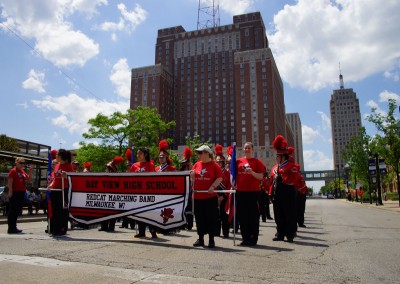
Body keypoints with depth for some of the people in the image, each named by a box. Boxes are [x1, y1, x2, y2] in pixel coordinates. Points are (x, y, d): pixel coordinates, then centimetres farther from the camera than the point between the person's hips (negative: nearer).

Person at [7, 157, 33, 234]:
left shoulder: (23, 171, 16)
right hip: (15, 193, -8)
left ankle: (13, 227, 22)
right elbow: (9, 182, -13)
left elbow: (29, 179, 20)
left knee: (18, 210, 13)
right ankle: (11, 228, 1)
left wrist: (30, 171, 8)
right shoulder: (13, 171, -7)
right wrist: (10, 191, -20)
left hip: (21, 193, 8)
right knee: (13, 210, -4)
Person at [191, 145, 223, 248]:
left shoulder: (214, 165, -3)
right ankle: (200, 239, 23)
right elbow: (193, 179, 16)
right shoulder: (196, 165, 10)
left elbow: (220, 178, -6)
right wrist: (192, 176, -6)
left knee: (211, 218, 2)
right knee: (199, 217, 11)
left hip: (210, 196, -4)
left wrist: (213, 186, -19)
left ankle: (211, 240, 14)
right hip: (198, 196, 4)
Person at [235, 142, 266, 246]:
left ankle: (253, 239, 12)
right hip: (240, 192, 4)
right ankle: (245, 238, 19)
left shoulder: (257, 161, 1)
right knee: (242, 216, 8)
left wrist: (252, 172, -21)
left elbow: (261, 177, -6)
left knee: (253, 216, 1)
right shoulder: (239, 161, 11)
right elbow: (234, 174, 18)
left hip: (253, 192, -4)